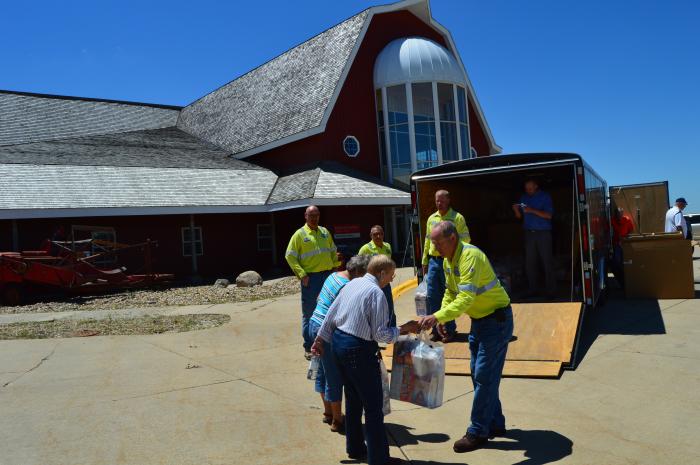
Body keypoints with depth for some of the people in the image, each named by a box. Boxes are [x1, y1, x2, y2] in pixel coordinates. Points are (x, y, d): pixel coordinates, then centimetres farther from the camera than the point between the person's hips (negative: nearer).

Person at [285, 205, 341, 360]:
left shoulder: (325, 232, 11)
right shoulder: (300, 234, -4)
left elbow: (333, 251, 18)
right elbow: (290, 256, -7)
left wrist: (337, 266, 5)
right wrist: (302, 274, -14)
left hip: (328, 276, 5)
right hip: (311, 278, -5)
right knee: (309, 312, 2)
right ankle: (308, 348, 11)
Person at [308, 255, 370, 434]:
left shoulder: (334, 276, 8)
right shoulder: (347, 287, -21)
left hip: (315, 324, 10)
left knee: (323, 372, 20)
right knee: (335, 377, 3)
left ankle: (328, 412, 35)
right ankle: (337, 420, 15)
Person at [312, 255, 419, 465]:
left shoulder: (352, 284, 7)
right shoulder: (376, 293, -17)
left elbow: (331, 313, 12)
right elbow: (380, 333, -16)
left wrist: (321, 339, 22)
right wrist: (404, 329, -3)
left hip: (338, 341, 9)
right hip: (358, 350, -9)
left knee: (353, 399, 22)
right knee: (373, 406, 4)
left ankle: (355, 448, 36)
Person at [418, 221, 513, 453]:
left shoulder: (470, 256, -27)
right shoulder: (448, 260, 3)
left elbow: (466, 299, -35)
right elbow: (451, 292, 13)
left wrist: (437, 317, -42)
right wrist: (441, 319, -2)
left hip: (496, 319, -10)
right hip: (479, 320, 10)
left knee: (484, 376, -5)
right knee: (478, 373, 15)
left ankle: (478, 432, 5)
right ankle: (495, 424, 28)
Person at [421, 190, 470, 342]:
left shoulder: (457, 218, -4)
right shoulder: (431, 218, 13)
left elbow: (466, 239, -5)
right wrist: (425, 262, 15)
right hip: (433, 261, 5)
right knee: (432, 297, 5)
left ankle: (449, 330, 14)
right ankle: (436, 329, 16)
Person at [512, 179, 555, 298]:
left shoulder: (545, 197, 0)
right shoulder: (524, 198, 13)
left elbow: (548, 215, -9)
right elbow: (519, 216, 14)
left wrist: (532, 210, -20)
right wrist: (516, 210, -8)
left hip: (543, 233, -4)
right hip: (529, 233, 4)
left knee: (547, 262, -3)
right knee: (529, 263, 2)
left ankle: (550, 290, 2)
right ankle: (533, 289, 9)